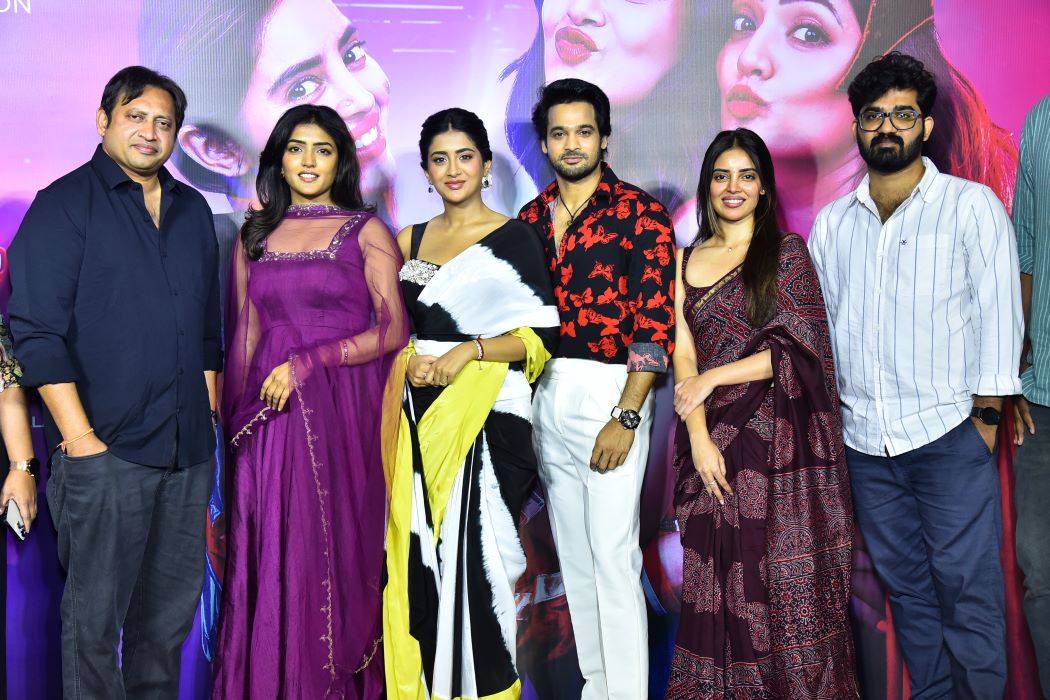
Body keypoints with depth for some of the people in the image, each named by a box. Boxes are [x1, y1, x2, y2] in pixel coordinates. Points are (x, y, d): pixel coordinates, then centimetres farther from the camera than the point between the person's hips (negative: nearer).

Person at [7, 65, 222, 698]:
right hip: (105, 448, -5)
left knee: (174, 606, 14)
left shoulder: (192, 210, 15)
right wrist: (79, 436, -14)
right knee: (95, 615, 2)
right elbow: (36, 332, -9)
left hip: (188, 449, 6)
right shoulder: (64, 205, -2)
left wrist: (207, 416, 12)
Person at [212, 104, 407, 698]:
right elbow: (246, 335, 16)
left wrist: (308, 362, -13)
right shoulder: (256, 236, 13)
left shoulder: (367, 232, 2)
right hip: (271, 415, 3)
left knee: (338, 546, 2)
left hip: (345, 412, -2)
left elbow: (394, 330, -6)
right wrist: (238, 417, 12)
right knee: (273, 553, 3)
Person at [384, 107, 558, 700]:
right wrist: (407, 359, -1)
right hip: (419, 417, 4)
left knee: (473, 555, -6)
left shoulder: (513, 238, 0)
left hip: (484, 417, -4)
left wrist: (470, 349, -18)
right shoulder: (411, 241, 15)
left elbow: (542, 335, -6)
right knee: (419, 556, 3)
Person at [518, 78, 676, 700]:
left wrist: (626, 416, -17)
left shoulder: (640, 214, -6)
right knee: (573, 551, 12)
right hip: (546, 394, 6)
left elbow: (656, 320, -12)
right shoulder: (532, 218, 11)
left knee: (612, 554, -6)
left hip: (610, 394, -6)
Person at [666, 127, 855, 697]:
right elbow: (682, 354, 5)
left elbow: (794, 347, -7)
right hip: (712, 441, 3)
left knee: (787, 583, -1)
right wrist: (699, 437, -6)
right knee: (715, 584, 6)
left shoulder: (787, 252, 2)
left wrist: (712, 378, -9)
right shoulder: (685, 260, 13)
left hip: (778, 439, -3)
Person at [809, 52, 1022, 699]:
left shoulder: (971, 206, 0)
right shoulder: (833, 223, 11)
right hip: (864, 440, 4)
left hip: (949, 434, -4)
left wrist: (986, 414, -8)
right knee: (906, 587, 12)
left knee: (967, 588, -2)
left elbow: (999, 312, -3)